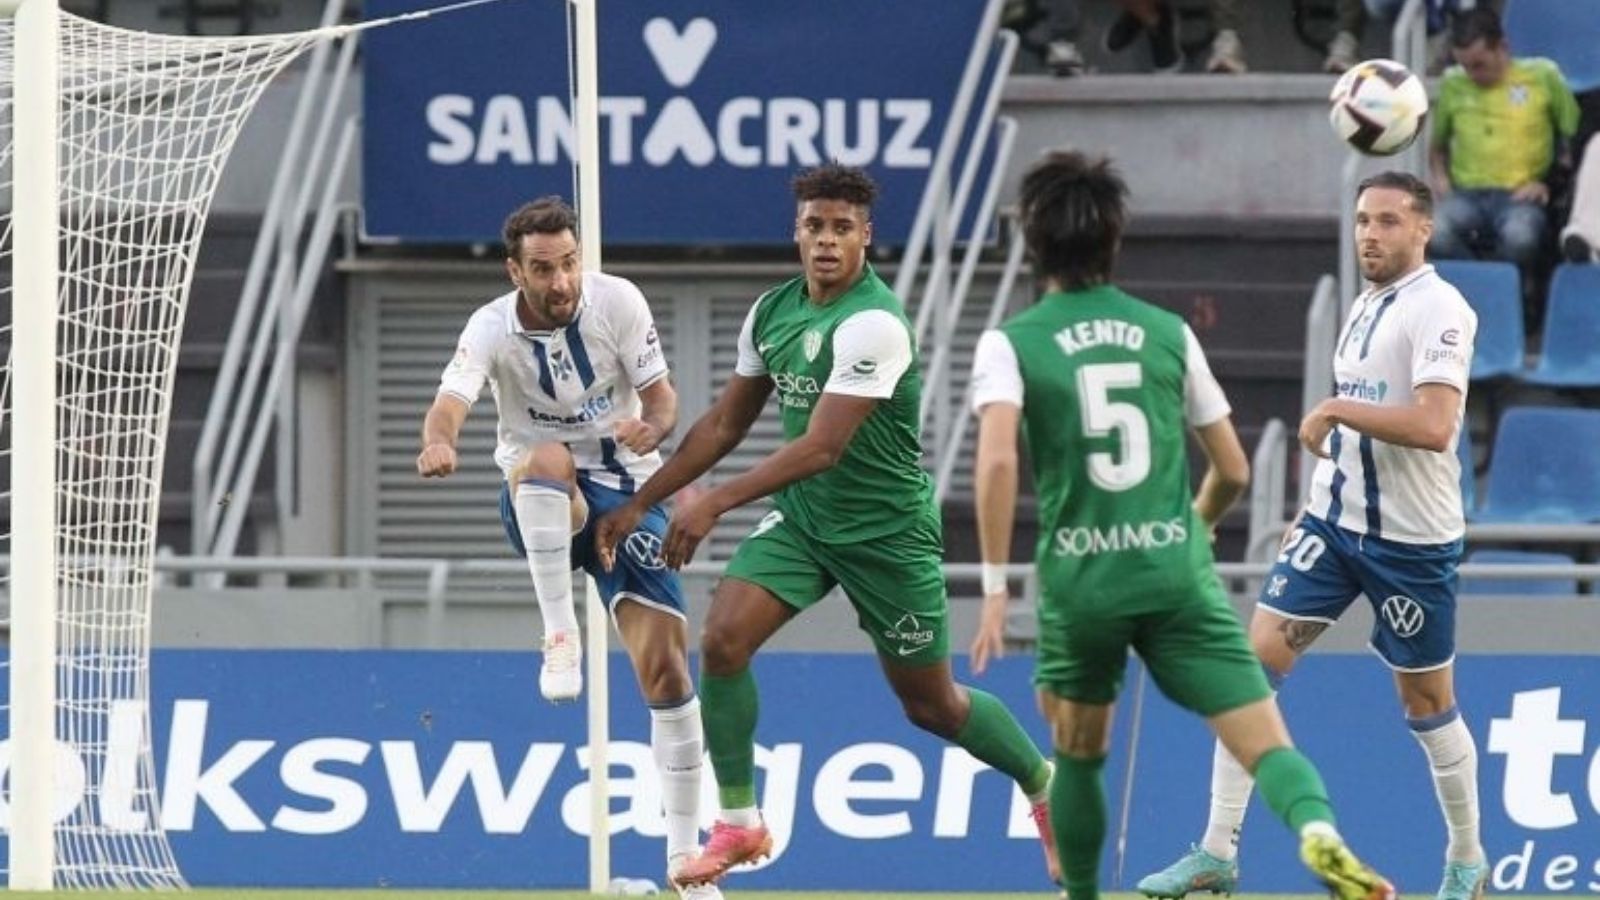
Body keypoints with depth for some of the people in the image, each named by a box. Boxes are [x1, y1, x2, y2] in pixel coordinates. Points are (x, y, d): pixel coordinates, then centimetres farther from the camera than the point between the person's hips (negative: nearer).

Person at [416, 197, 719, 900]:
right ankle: (560, 640, -31)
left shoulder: (617, 301, -9)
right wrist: (438, 443, -53)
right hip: (539, 506, -2)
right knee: (548, 460, -39)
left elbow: (662, 397, -3)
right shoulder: (492, 328, -13)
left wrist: (652, 427, -28)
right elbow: (450, 405, -29)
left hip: (624, 493, 2)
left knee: (664, 667, -7)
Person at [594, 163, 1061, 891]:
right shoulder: (772, 312, -1)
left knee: (932, 706, 6)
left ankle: (1044, 789, 34)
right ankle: (738, 824, -4)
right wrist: (642, 502, 7)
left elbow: (821, 448, -29)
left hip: (886, 529, -6)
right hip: (800, 518, 6)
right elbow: (726, 423, 10)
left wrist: (715, 503, -32)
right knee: (723, 638, -16)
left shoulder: (874, 324, -24)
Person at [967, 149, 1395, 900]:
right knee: (1265, 743, -8)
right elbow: (1233, 473, 15)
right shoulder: (1168, 333, 10)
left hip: (1079, 581, 0)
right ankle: (1317, 830, -38)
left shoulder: (1011, 343, 3)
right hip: (1177, 571, 0)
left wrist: (995, 585, -10)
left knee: (1077, 755, 24)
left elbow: (997, 460, -15)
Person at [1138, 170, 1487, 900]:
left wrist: (1335, 410, -22)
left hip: (1411, 539, -7)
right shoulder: (1366, 308, 11)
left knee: (1427, 703, 5)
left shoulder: (1438, 310, -14)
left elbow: (1433, 426, -27)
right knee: (1255, 662, -5)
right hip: (1335, 522, 7)